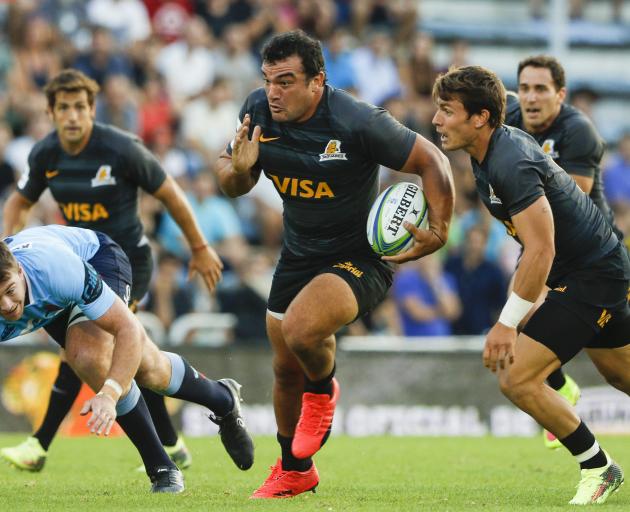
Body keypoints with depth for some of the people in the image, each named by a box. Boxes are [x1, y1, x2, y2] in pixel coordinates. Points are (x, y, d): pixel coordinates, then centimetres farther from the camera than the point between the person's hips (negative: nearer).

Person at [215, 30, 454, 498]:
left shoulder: (358, 122, -26)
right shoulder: (258, 112, -9)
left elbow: (432, 162, -17)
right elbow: (233, 186, 4)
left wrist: (438, 231, -24)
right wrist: (239, 168, -19)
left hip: (360, 256, -6)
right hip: (298, 254, 6)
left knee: (300, 330, -32)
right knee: (285, 369, 15)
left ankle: (323, 391, 5)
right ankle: (294, 472, 40)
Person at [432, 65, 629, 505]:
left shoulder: (512, 165, -27)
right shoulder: (500, 144, 3)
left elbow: (541, 250, -29)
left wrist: (507, 323, -26)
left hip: (593, 276, -10)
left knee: (517, 378, -13)